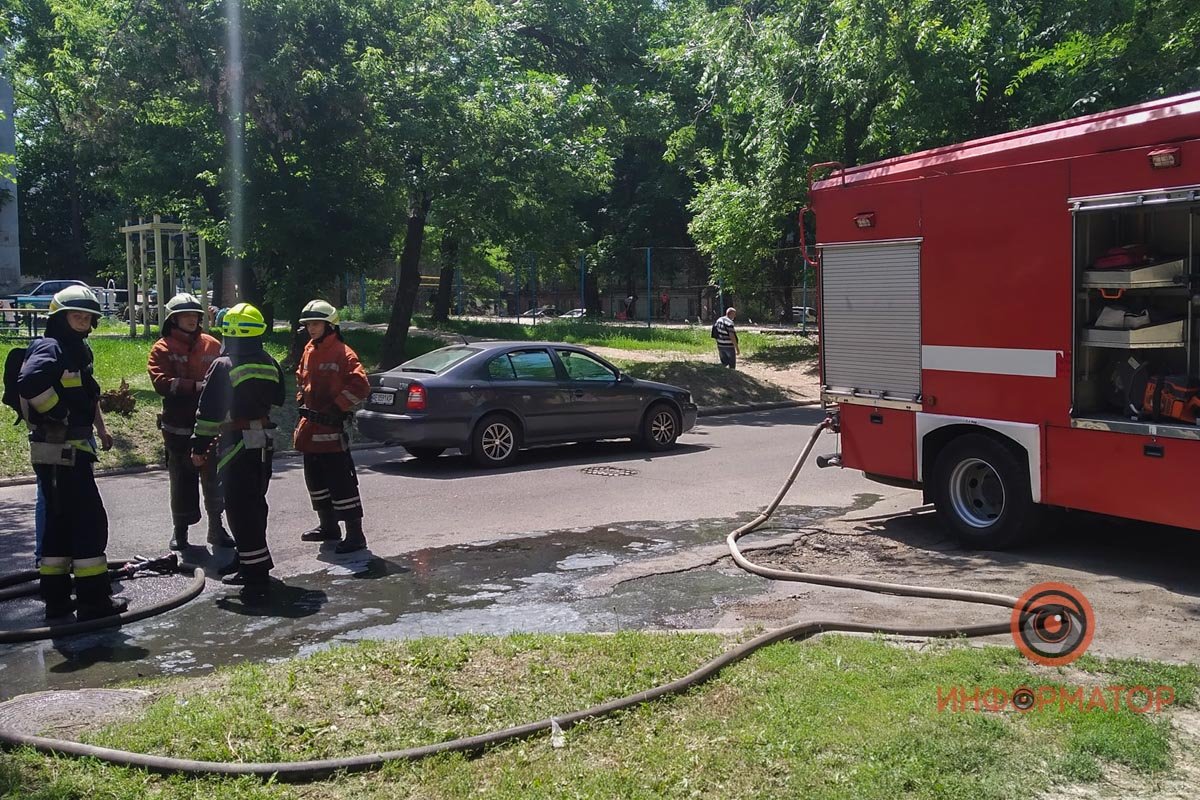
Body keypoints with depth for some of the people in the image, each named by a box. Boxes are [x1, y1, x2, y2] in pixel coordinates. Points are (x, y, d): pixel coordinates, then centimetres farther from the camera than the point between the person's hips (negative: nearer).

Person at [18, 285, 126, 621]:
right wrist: (59, 414, -22)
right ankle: (93, 600, 0)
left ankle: (56, 600, 20)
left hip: (70, 451, 10)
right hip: (60, 452, -10)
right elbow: (29, 382, -32)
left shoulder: (76, 351, 17)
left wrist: (98, 429, 21)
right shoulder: (49, 348, -12)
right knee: (90, 521, -6)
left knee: (61, 523, 13)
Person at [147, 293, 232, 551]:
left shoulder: (212, 345, 8)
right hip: (179, 426, -2)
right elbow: (161, 382, -12)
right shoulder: (163, 348, 0)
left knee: (214, 477, 6)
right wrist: (196, 386, -21)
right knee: (182, 480, 7)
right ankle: (180, 529, 20)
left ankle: (216, 527, 16)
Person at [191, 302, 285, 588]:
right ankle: (254, 558, 26)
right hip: (264, 443, 7)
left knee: (239, 507, -1)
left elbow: (209, 412, -14)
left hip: (236, 444, -7)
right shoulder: (270, 364, 5)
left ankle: (253, 567, 0)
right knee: (255, 503, 17)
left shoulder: (224, 366, -15)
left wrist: (199, 446, -7)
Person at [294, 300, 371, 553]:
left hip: (331, 428, -9)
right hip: (310, 427, 9)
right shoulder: (309, 351, 12)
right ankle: (328, 526, 33)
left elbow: (361, 386, -18)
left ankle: (355, 534, -4)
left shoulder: (343, 354, -12)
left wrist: (336, 408, -18)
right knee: (315, 480, 18)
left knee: (341, 482, -9)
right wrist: (301, 401, 15)